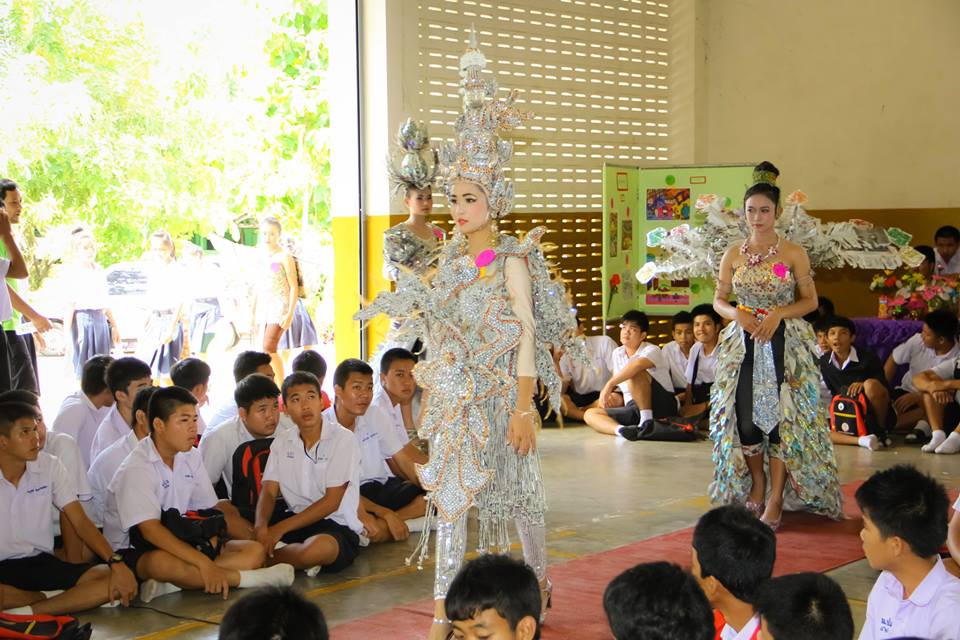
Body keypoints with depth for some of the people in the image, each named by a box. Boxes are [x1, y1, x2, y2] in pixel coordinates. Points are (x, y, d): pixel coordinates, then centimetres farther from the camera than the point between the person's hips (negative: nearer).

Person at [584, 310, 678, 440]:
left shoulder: (652, 350, -9)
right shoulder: (617, 353, 14)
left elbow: (638, 364, -33)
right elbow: (617, 379, 32)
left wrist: (609, 384, -34)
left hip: (663, 405, -7)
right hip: (634, 409, 7)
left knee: (635, 373, -29)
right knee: (590, 414, -11)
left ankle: (647, 420, -30)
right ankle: (621, 429, -42)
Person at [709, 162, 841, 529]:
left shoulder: (793, 254, -1)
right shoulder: (733, 255, 6)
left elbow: (810, 301, 1)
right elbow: (718, 300, 10)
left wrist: (778, 313, -15)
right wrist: (737, 314, -10)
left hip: (785, 344, -2)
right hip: (743, 343, 3)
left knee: (781, 416, -6)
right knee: (744, 415, 2)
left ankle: (775, 500, 0)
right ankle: (756, 483, 25)